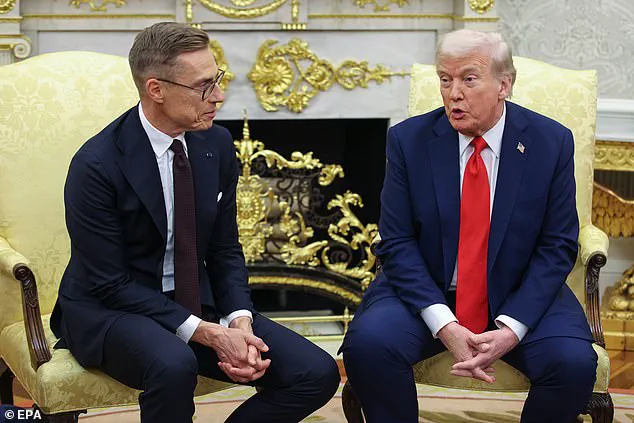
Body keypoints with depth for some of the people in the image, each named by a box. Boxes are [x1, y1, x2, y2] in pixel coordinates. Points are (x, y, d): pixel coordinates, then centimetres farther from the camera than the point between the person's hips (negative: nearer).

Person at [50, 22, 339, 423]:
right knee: (174, 364, -39)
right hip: (109, 309, -5)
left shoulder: (218, 144, -1)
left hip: (198, 302, 6)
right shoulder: (97, 164, -19)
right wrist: (207, 334, -24)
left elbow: (226, 250, 6)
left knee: (318, 374, -12)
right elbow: (111, 283, -17)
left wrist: (239, 322, -13)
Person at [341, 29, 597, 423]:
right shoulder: (409, 139, -5)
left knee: (574, 363, -27)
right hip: (426, 291, 0)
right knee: (367, 345, -28)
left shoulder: (552, 142, -5)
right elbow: (397, 243, -6)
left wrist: (510, 329, -18)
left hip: (520, 295, 0)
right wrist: (445, 326, -20)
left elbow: (557, 247, -4)